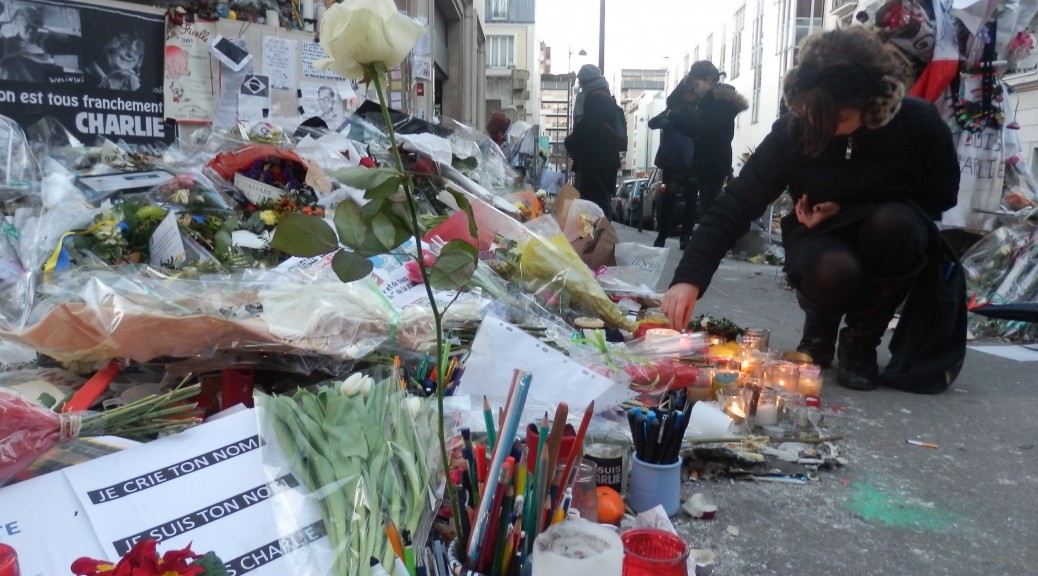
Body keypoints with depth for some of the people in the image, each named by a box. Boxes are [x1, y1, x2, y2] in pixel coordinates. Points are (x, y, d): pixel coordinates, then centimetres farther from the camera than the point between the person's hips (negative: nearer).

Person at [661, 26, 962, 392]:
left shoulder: (919, 123, -19)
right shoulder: (791, 133, -22)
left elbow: (940, 197, -5)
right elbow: (735, 206, -26)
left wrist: (846, 210, -18)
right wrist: (688, 279, -41)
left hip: (892, 245, 1)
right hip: (821, 241, -1)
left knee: (891, 222, -34)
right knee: (832, 271, -37)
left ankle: (861, 340, -7)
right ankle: (820, 327, 4)